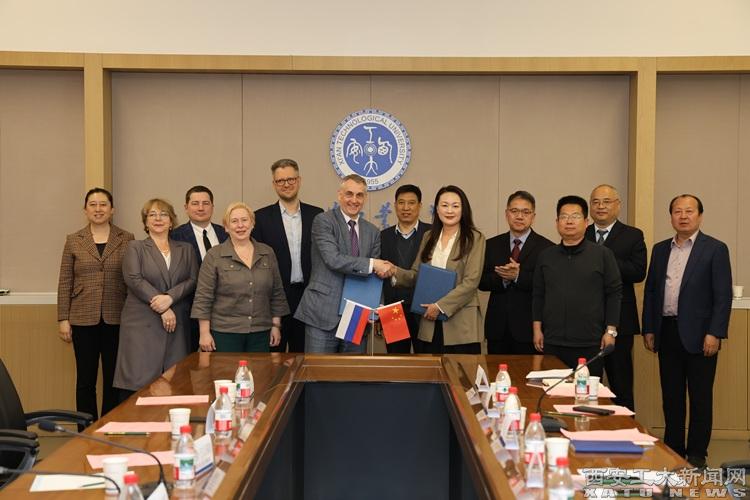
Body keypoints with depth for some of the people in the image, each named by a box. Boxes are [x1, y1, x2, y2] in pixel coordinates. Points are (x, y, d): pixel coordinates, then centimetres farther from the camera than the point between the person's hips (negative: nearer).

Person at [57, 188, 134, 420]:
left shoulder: (127, 239, 3)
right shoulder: (73, 241, 5)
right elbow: (65, 283, 5)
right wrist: (63, 319, 0)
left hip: (116, 319, 0)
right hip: (83, 319, 0)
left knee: (114, 380, 6)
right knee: (85, 380, 5)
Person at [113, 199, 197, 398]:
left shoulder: (186, 250, 16)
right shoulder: (135, 248, 9)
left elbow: (192, 280, 4)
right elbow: (134, 279, -6)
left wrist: (170, 298, -14)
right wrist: (160, 305, -13)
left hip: (177, 325, 2)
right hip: (142, 324, -2)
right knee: (138, 379, -7)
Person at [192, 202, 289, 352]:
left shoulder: (267, 253, 8)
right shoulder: (214, 256, -1)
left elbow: (277, 294, 12)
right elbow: (203, 298, -3)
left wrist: (276, 325, 8)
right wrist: (204, 333, -7)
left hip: (261, 333, 3)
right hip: (225, 333, -3)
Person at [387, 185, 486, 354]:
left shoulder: (474, 239, -3)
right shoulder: (428, 237, 13)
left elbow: (471, 282, -9)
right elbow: (416, 275, 14)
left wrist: (440, 306, -13)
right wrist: (396, 272, -6)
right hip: (430, 323, 4)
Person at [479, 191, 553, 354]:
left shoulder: (546, 247, -2)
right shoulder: (492, 245, 10)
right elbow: (482, 282, 4)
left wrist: (518, 276, -20)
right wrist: (502, 278, -15)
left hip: (528, 328, -3)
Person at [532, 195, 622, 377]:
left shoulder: (603, 254, 2)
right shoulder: (546, 256, 10)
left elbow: (614, 293, 0)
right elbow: (537, 295, 12)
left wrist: (611, 331, -4)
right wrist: (537, 328, 6)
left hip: (590, 343, -2)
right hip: (552, 343, 2)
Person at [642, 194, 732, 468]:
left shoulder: (715, 249, -4)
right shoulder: (660, 250, 11)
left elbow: (723, 295, -8)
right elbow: (650, 291, 14)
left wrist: (715, 333, -14)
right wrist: (648, 329, 8)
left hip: (698, 335, -4)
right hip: (667, 333, 5)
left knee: (700, 397, 3)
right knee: (671, 396, 11)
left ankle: (697, 454, 12)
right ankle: (673, 450, 21)